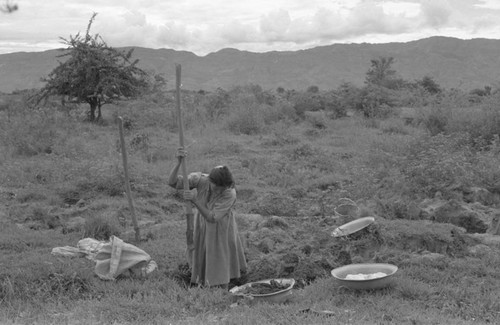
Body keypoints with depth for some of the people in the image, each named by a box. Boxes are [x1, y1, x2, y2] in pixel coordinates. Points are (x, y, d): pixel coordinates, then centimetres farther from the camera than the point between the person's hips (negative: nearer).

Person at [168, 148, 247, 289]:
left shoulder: (230, 194, -34)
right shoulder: (201, 179, -28)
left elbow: (212, 217, -35)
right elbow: (172, 182, -29)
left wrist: (194, 200, -46)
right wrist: (179, 162, -46)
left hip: (221, 229, -3)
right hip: (202, 225, 3)